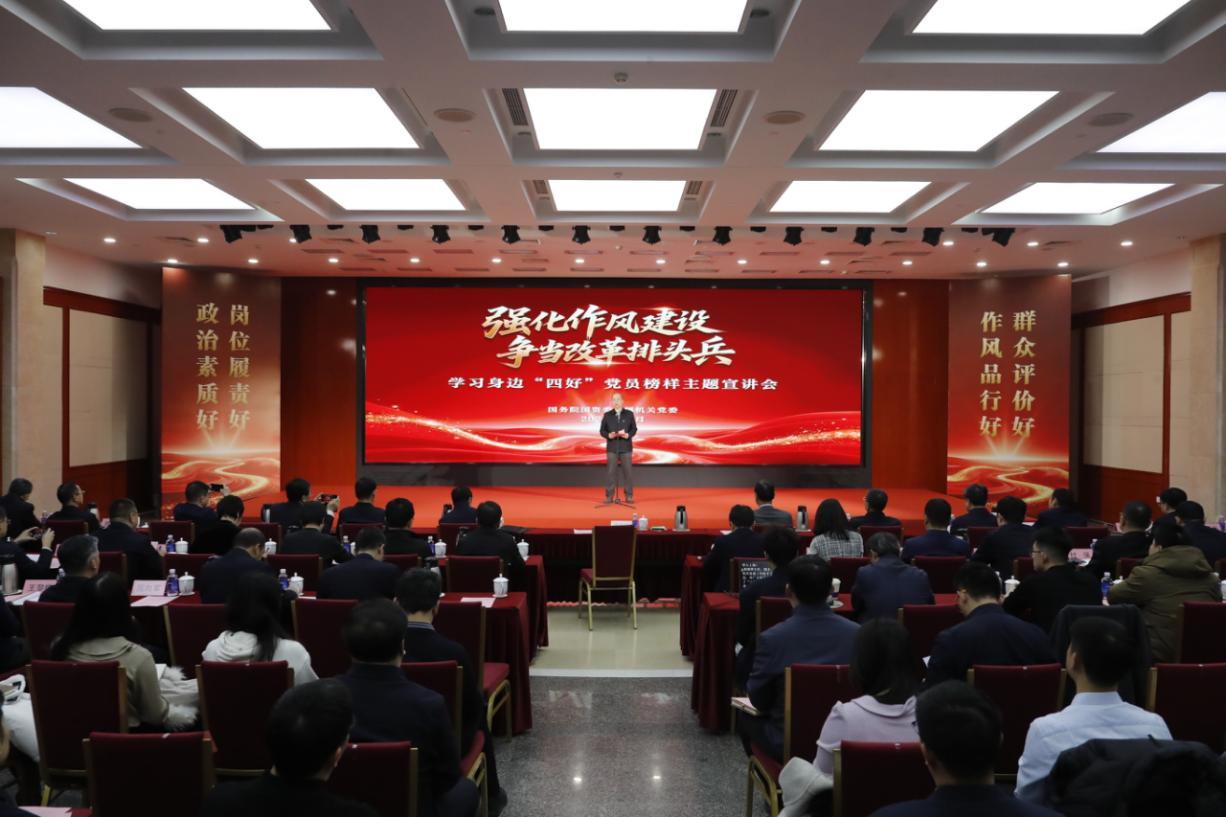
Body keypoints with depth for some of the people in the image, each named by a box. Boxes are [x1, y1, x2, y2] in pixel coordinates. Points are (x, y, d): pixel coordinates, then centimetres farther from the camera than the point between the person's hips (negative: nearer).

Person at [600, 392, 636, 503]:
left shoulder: (629, 414, 6)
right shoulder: (607, 415, 6)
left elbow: (634, 428, 3)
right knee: (611, 471, -1)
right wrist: (609, 435, -15)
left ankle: (629, 495, 8)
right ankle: (609, 495, 4)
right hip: (612, 447, 0)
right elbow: (602, 430, 4)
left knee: (627, 471, 1)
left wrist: (628, 435, -16)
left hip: (626, 447, 0)